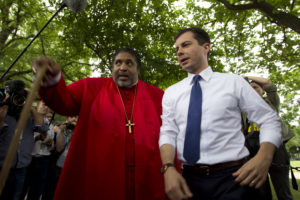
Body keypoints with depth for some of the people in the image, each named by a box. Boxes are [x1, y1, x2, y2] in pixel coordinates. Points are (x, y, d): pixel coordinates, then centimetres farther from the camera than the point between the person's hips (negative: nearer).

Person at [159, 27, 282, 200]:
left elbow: (270, 121, 3)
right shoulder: (171, 92, 7)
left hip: (231, 178, -1)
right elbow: (168, 133, 0)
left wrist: (263, 158, -15)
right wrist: (169, 168, -19)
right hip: (189, 179, 2)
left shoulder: (233, 82, 2)